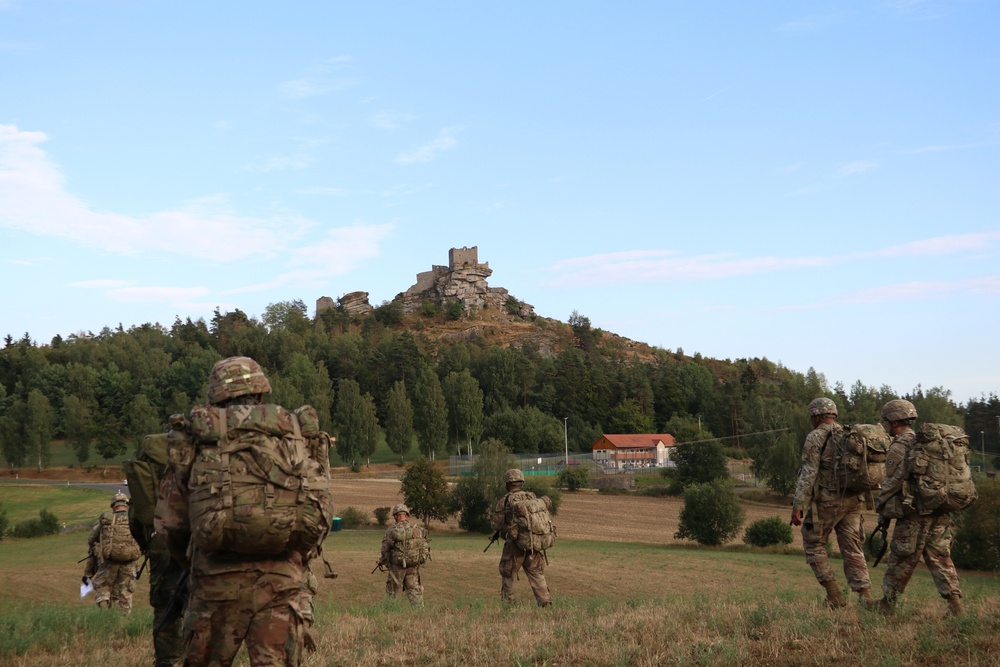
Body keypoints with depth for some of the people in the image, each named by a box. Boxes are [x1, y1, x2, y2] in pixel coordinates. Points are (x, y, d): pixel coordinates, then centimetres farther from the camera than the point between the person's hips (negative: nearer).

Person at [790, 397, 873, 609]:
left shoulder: (816, 437, -8)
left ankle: (834, 595, 3)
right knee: (853, 550, 7)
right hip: (853, 500, 6)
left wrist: (797, 506, -15)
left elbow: (808, 474, -15)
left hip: (826, 501, -6)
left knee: (814, 545, 9)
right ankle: (866, 597, -4)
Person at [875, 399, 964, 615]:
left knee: (901, 561, 3)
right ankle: (955, 604, -1)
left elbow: (892, 482, -14)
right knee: (941, 558, 7)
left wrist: (881, 508, -2)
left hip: (914, 515, -7)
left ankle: (886, 606, 12)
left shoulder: (899, 448, -10)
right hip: (941, 512, 7)